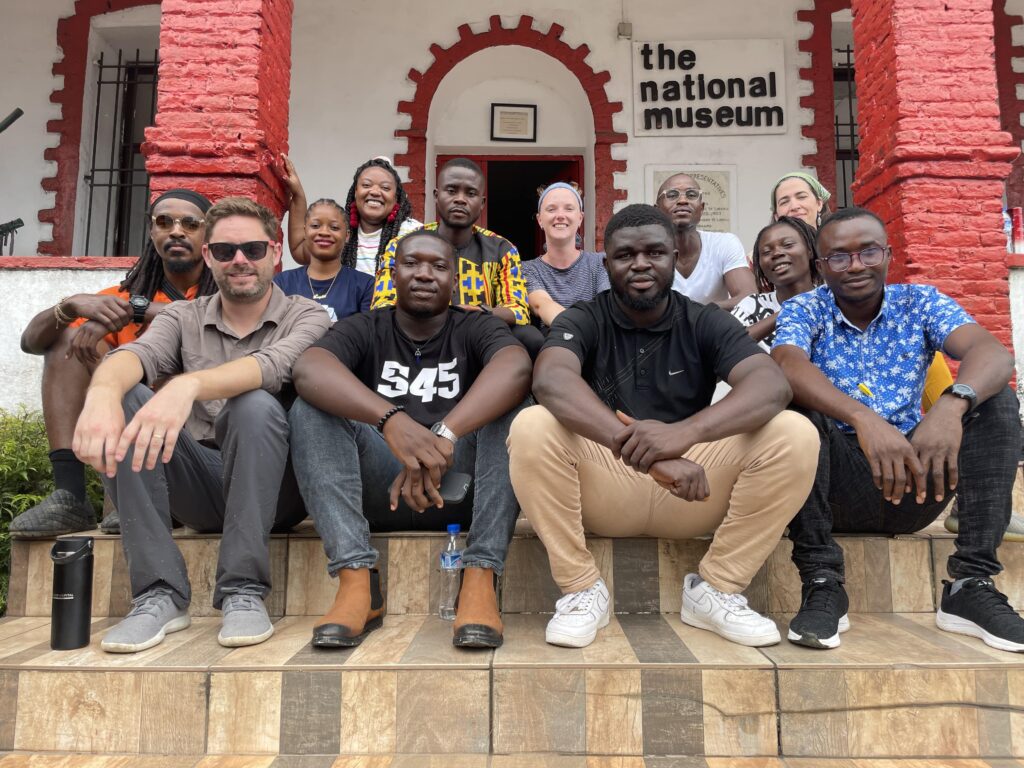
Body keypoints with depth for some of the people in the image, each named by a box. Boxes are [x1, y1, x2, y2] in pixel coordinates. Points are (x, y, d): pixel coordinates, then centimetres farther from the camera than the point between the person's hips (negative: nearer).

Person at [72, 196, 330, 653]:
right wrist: (103, 392, -38)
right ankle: (161, 594, -20)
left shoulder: (306, 316, 0)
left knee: (254, 404, -31)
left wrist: (188, 386, -42)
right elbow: (133, 356, -14)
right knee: (123, 400, -19)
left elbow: (273, 366, -24)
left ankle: (244, 593, -23)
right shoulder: (183, 318, 9)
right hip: (198, 485, 3)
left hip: (273, 489, -3)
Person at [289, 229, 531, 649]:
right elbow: (308, 369, -18)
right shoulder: (365, 330, 7)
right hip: (378, 490, 1)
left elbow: (516, 368, -20)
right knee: (311, 409, -18)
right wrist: (392, 420, -37)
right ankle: (356, 581, -27)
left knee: (510, 403, -22)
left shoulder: (476, 329, 6)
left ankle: (480, 580, -29)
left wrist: (444, 435, -37)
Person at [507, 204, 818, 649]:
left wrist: (685, 432, -38)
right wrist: (644, 451, -42)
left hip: (692, 491, 2)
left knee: (794, 434, -19)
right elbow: (551, 382, -27)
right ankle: (582, 589, -12)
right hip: (601, 487, -1)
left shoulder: (706, 323, 2)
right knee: (531, 428, -28)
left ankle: (716, 589, -5)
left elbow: (772, 386, -18)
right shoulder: (581, 322, -3)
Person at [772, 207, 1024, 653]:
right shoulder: (803, 311, -1)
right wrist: (863, 418, -43)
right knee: (794, 404, -27)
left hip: (917, 483, 3)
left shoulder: (921, 303, 4)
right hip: (837, 487, -2)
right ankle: (822, 583, -24)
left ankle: (972, 584, -14)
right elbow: (788, 366, -26)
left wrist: (953, 404, -38)